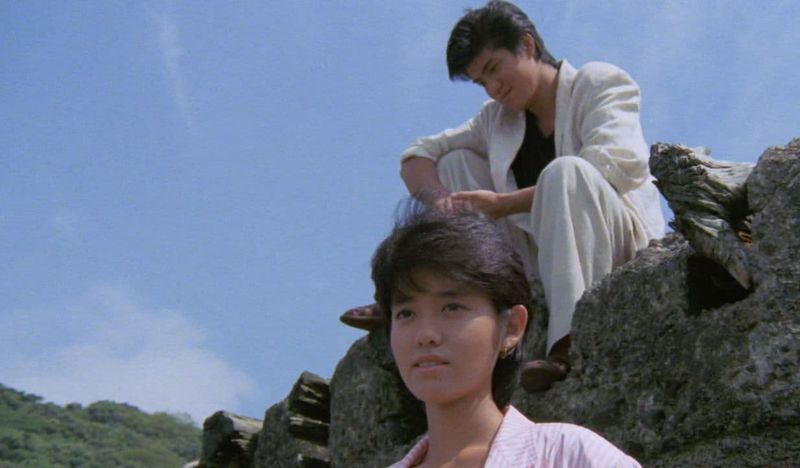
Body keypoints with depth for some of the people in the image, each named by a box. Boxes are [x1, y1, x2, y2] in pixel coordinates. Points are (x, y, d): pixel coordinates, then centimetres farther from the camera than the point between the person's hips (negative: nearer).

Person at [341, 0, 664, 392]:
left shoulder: (600, 82, -2)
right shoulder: (497, 119, 17)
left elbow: (610, 166, -21)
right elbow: (417, 157, 11)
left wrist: (504, 204, -24)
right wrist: (440, 200, -14)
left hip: (626, 247, -6)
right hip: (543, 259, 6)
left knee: (565, 170, -34)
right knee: (457, 162, 4)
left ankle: (571, 344, -47)